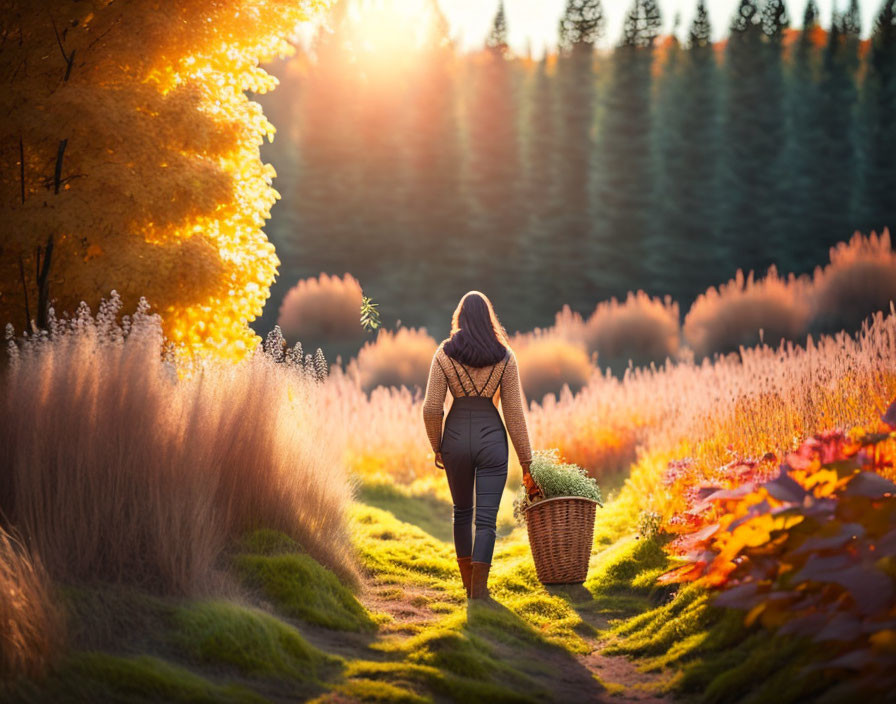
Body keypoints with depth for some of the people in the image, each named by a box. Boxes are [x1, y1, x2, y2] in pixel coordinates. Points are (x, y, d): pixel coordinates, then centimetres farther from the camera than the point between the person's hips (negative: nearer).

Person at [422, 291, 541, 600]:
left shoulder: (444, 354, -3)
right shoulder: (504, 357, -2)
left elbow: (431, 408, -5)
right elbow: (514, 413, -1)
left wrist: (437, 447, 10)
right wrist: (526, 462, 4)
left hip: (456, 438, 1)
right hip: (491, 438, -1)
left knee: (462, 511, 19)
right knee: (486, 517, 0)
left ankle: (468, 581, 28)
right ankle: (479, 587, -7)